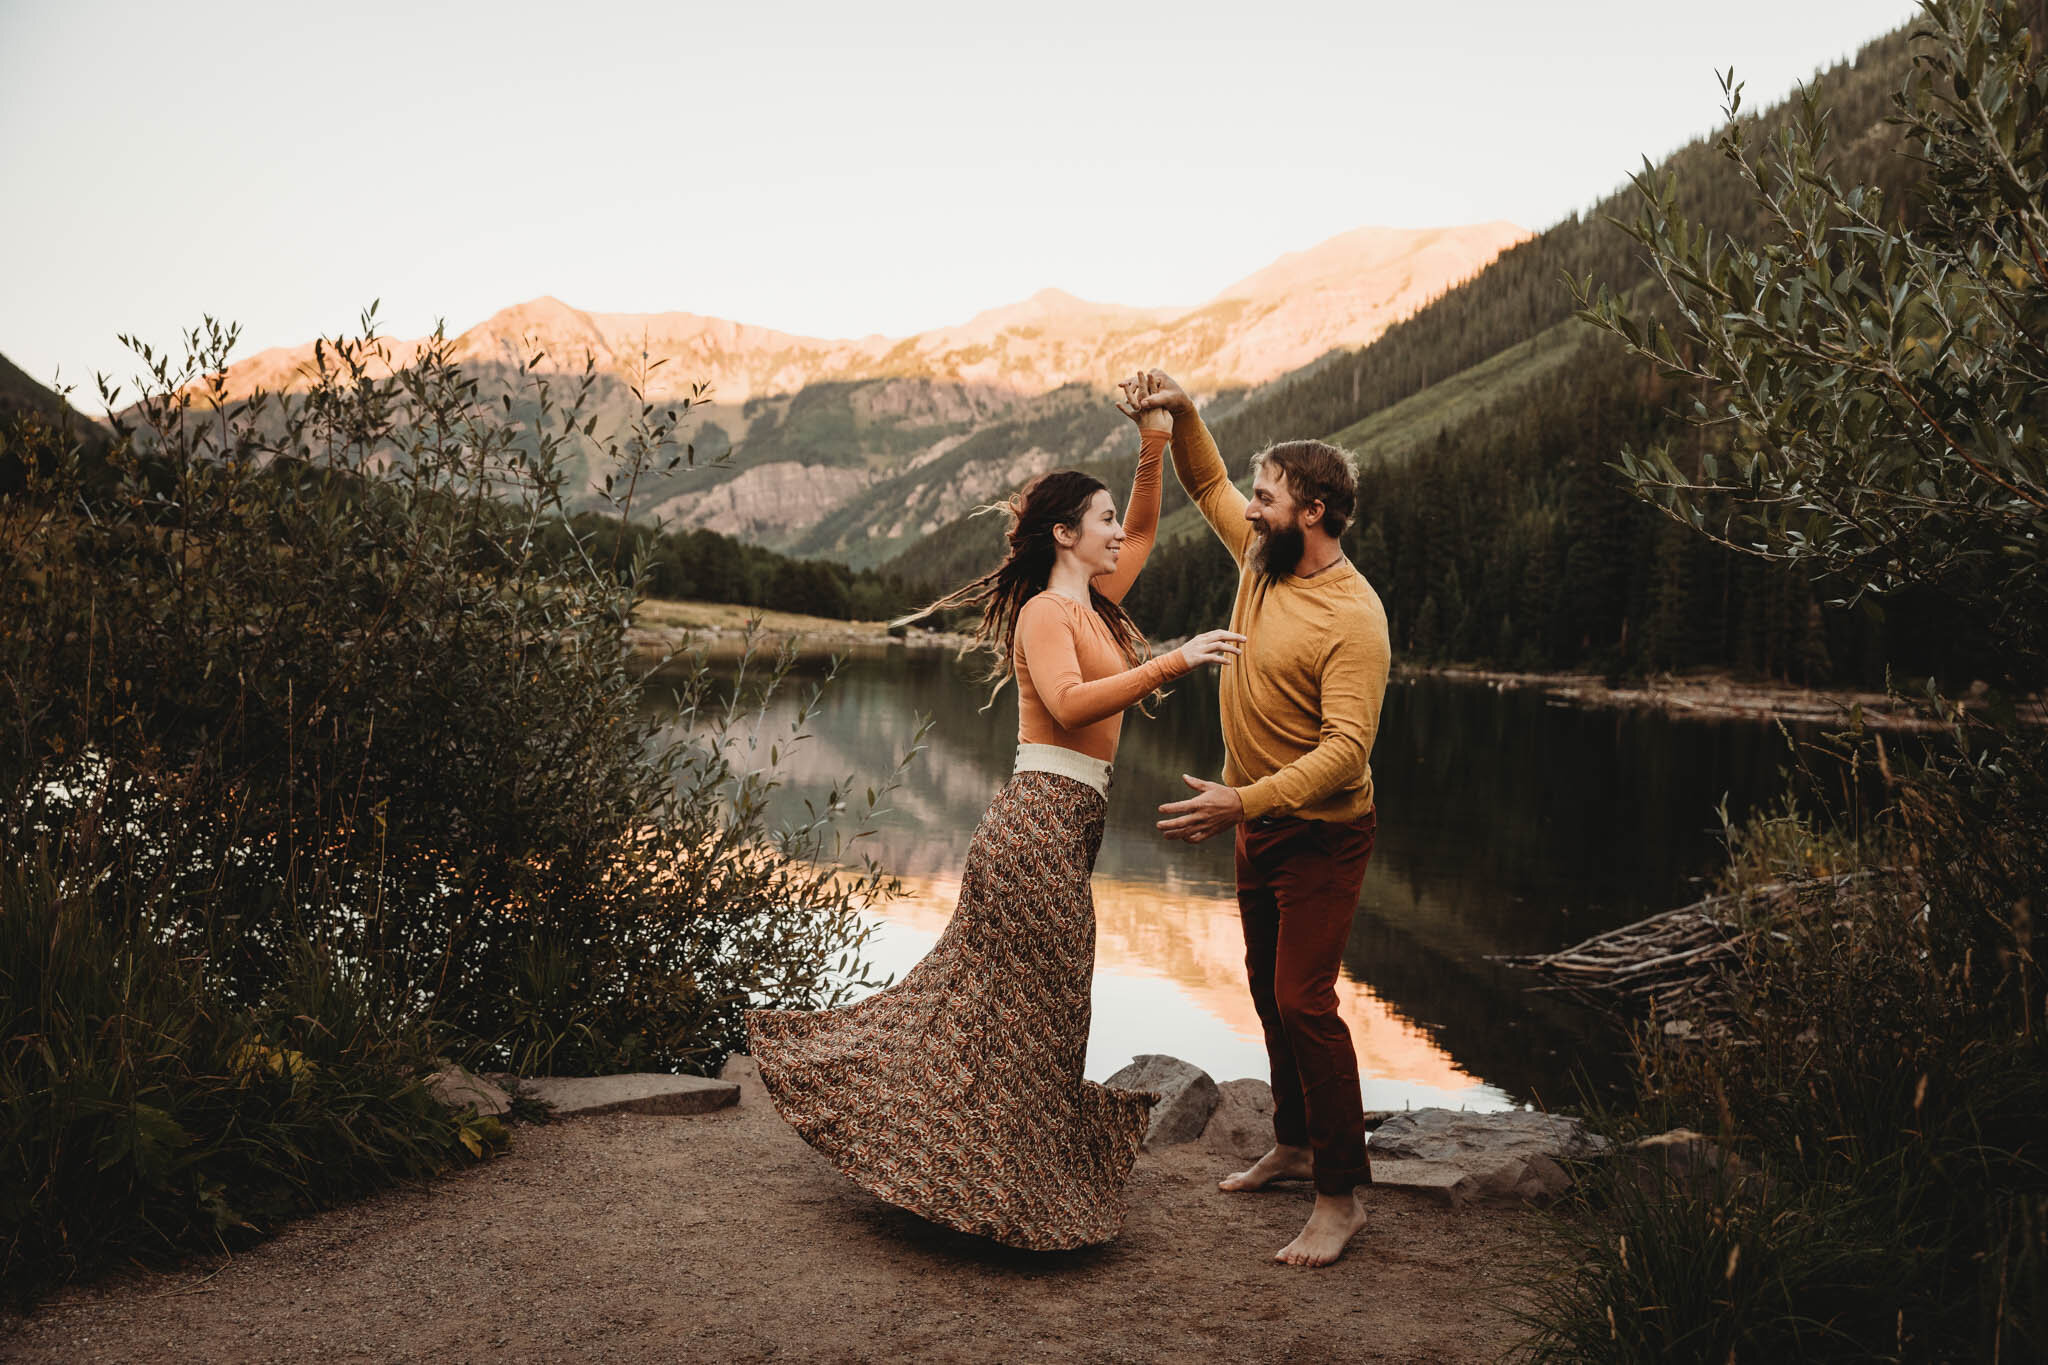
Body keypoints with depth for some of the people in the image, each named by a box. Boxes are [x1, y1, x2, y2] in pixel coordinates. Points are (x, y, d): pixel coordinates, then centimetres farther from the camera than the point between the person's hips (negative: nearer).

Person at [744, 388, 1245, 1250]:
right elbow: (1069, 702, -27)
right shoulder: (1045, 610, -9)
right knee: (1023, 1016, -1)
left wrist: (1154, 450, 18)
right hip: (1040, 826, -9)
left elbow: (1144, 533, 30)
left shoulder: (1094, 606, 16)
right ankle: (1005, 1203, 9)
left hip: (1064, 826, 9)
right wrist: (1173, 663, -30)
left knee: (982, 996, 16)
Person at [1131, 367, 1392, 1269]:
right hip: (1258, 822, 9)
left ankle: (1341, 1195, 2)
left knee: (1304, 999, -11)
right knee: (1268, 988, 18)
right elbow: (1206, 485, 16)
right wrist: (1182, 415, -3)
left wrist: (1243, 802, -39)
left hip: (1322, 832, -9)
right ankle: (1294, 1143, 35)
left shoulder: (1354, 618, -24)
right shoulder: (1261, 558, 1)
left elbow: (1345, 749, -31)